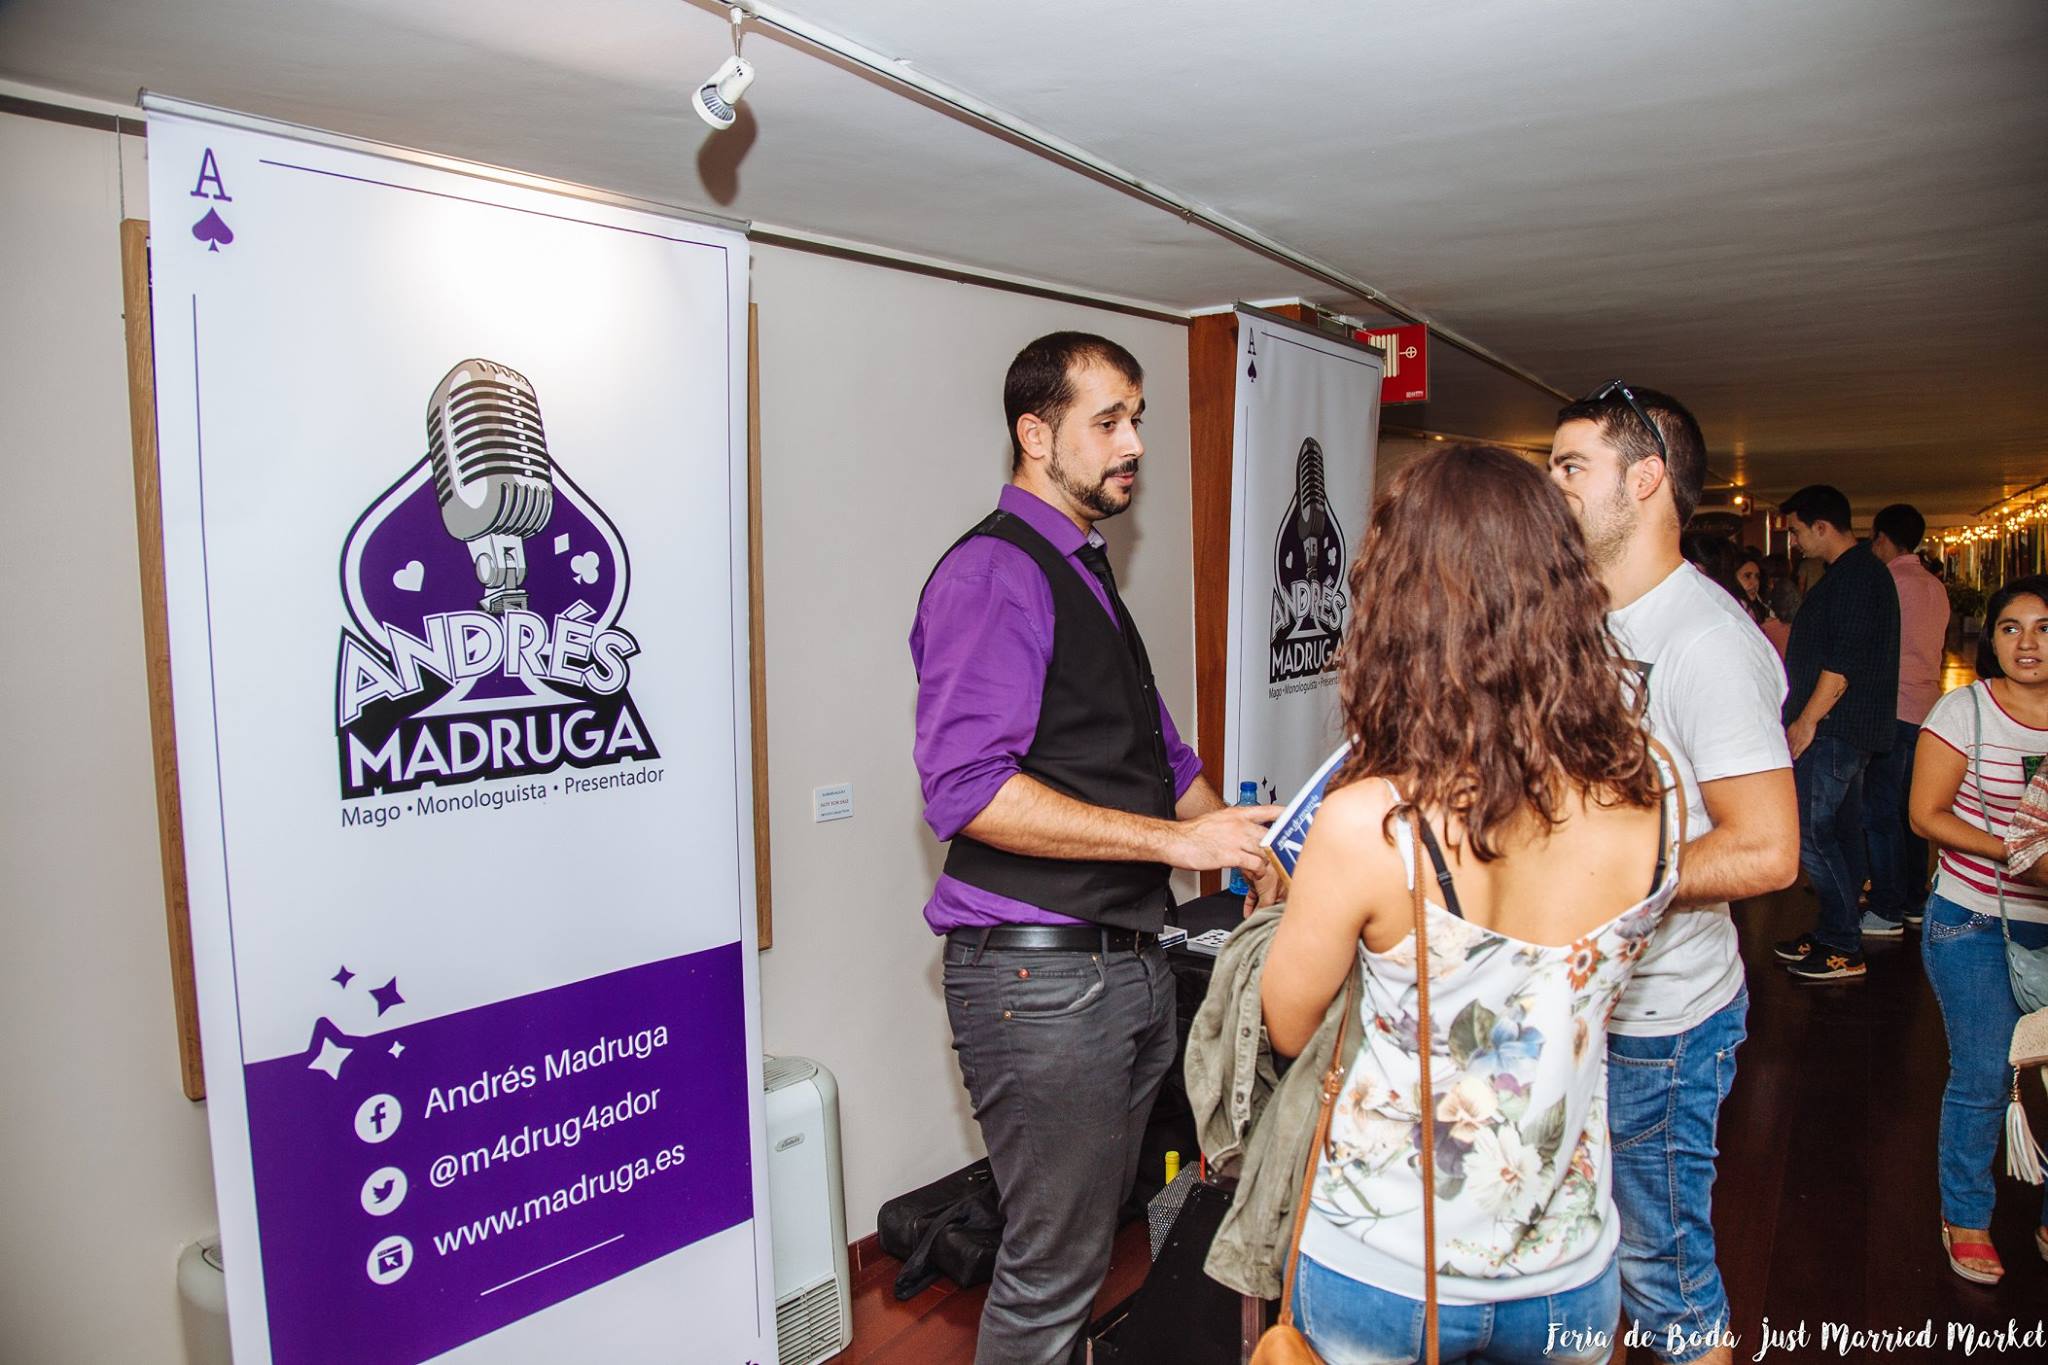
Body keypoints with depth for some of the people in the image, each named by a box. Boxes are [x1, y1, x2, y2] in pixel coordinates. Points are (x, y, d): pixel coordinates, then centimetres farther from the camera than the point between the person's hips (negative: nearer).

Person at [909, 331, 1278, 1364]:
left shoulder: (1087, 576, 16)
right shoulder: (992, 572, -14)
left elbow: (1156, 753, 22)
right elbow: (965, 788, -25)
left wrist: (1239, 844, 8)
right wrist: (1175, 840, -23)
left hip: (1130, 960, 9)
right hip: (1039, 973, -9)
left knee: (1089, 1234, 21)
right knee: (1054, 1265, 3)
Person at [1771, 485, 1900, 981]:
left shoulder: (1854, 577, -16)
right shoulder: (1858, 572, 18)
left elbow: (1844, 660, -23)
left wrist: (1807, 720, -19)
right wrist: (1807, 718, 22)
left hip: (1835, 729, -11)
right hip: (1847, 729, 11)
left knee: (1809, 833, -9)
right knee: (1841, 832, 14)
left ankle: (1844, 950, -2)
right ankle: (1838, 935, 22)